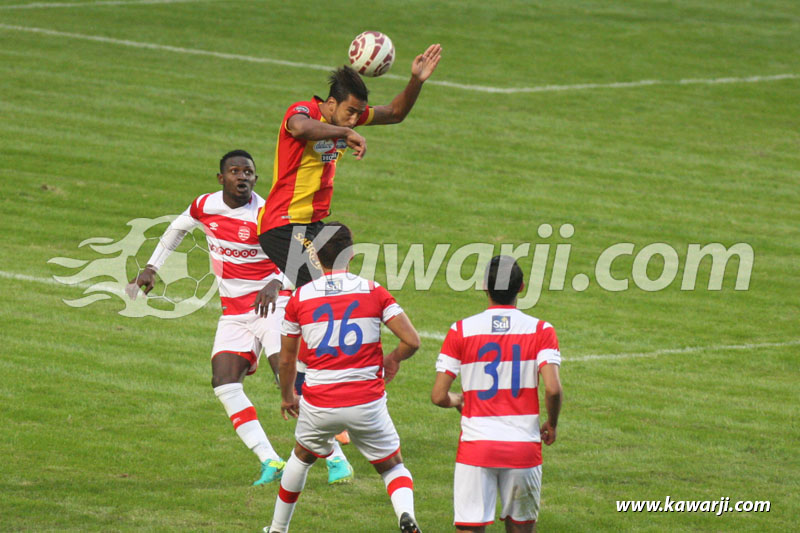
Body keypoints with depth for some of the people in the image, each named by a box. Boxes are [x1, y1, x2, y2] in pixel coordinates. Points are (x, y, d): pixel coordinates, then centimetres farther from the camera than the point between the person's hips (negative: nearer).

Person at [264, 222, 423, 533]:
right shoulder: (373, 292, -5)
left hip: (319, 404, 1)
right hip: (368, 402, -1)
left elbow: (286, 359, 8)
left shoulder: (300, 298, -1)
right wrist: (393, 358, 14)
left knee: (302, 457, 29)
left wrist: (287, 396, 26)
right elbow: (412, 341, -9)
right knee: (392, 466, 15)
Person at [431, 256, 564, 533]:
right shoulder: (540, 331, -2)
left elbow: (438, 396, -2)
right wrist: (551, 425, 7)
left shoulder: (461, 331, -1)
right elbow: (553, 389, -13)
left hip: (476, 445, -1)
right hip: (524, 446, 1)